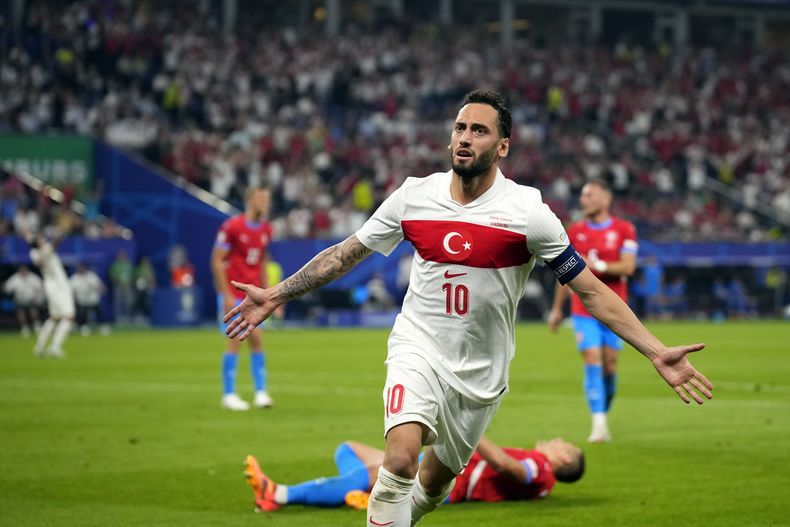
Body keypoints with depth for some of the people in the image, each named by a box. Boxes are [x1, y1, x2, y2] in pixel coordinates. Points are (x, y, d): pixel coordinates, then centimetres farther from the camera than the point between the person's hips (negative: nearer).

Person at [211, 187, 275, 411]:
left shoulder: (266, 230, 8)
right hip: (233, 295, -6)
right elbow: (217, 261, -12)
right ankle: (229, 395, 2)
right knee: (235, 341, -6)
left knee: (257, 339, 1)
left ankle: (261, 392, 4)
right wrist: (226, 295, -16)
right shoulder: (232, 226, -13)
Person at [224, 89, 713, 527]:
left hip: (482, 369, 0)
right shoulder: (414, 195, -4)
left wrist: (657, 352, -17)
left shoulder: (527, 210, -11)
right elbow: (345, 254, 9)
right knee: (401, 458, -26)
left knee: (434, 483, 12)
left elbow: (592, 291, -9)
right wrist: (277, 294, 6)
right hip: (419, 347, 0)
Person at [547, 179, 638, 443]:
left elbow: (628, 266, -10)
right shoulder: (575, 231, 7)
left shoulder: (624, 230, 0)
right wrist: (556, 309, 14)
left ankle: (604, 413, 24)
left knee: (609, 364, 4)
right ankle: (598, 423, -15)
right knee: (592, 360, -12)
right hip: (583, 309, 0)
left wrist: (597, 266, -20)